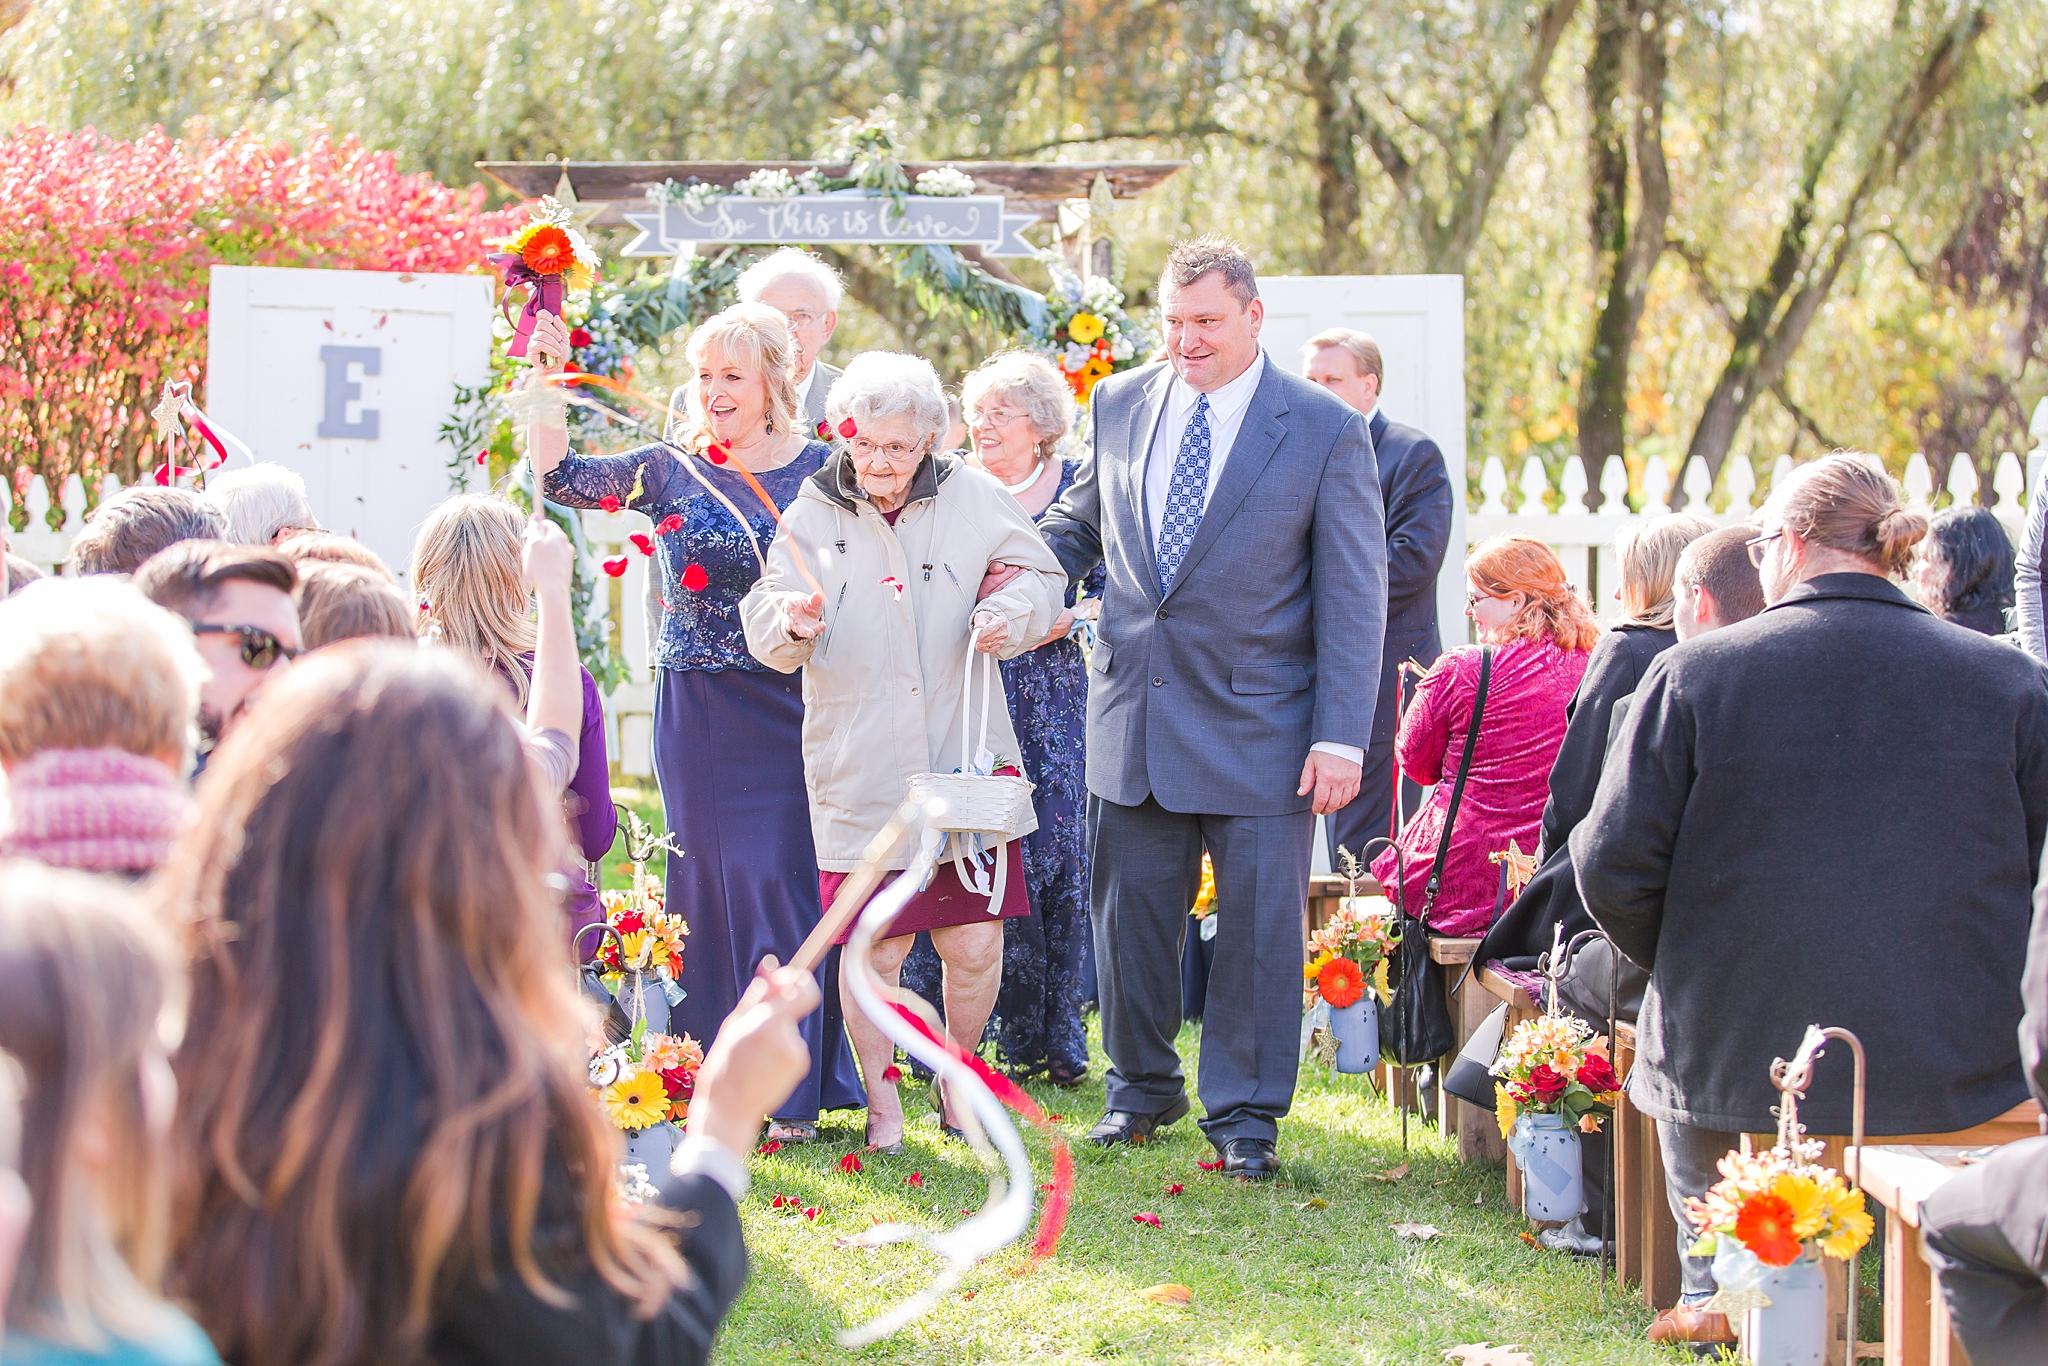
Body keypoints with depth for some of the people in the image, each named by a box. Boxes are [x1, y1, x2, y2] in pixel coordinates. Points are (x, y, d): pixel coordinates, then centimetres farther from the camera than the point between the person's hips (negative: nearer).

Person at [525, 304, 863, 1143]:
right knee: (710, 879, 4)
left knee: (780, 881, -3)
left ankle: (795, 1087, 7)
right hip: (697, 717, 2)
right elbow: (562, 478, -2)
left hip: (793, 714, -2)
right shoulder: (671, 470, 5)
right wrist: (546, 381, -9)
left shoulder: (821, 470, 1)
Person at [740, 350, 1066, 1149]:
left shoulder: (972, 498, 3)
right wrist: (792, 621, -25)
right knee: (873, 949, 0)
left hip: (962, 756, 1)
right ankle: (879, 1098, 19)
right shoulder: (813, 514, 2)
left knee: (976, 943, 0)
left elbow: (1039, 576, 12)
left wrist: (1010, 613, -9)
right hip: (860, 773, -1)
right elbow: (767, 628, -2)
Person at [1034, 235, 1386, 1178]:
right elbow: (1081, 524, 21)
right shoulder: (1119, 406, 6)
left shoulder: (1325, 431, -6)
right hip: (1133, 712, 4)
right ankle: (1142, 1087, 29)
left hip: (1258, 727, -4)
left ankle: (1244, 1111, 15)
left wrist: (1341, 739, -12)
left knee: (1258, 924, 2)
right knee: (1128, 915, 11)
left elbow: (1354, 597, -6)